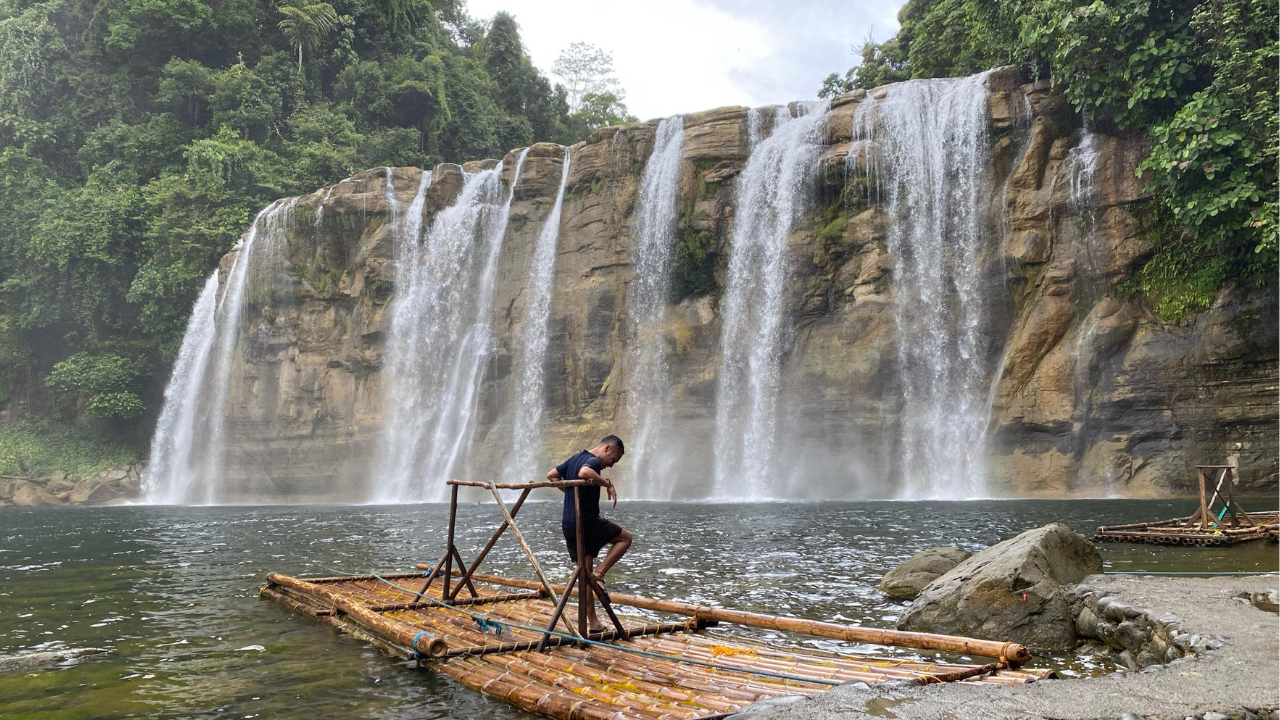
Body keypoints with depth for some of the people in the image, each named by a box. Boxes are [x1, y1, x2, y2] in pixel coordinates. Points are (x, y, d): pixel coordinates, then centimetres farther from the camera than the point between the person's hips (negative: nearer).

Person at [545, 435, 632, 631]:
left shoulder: (574, 458, 15)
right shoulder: (593, 460, -12)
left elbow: (551, 475, 24)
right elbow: (584, 473, -35)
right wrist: (608, 484, -23)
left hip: (568, 525, 9)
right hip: (587, 522, -8)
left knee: (585, 573, 13)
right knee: (625, 538, 11)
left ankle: (593, 622, 15)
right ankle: (600, 571, -4)